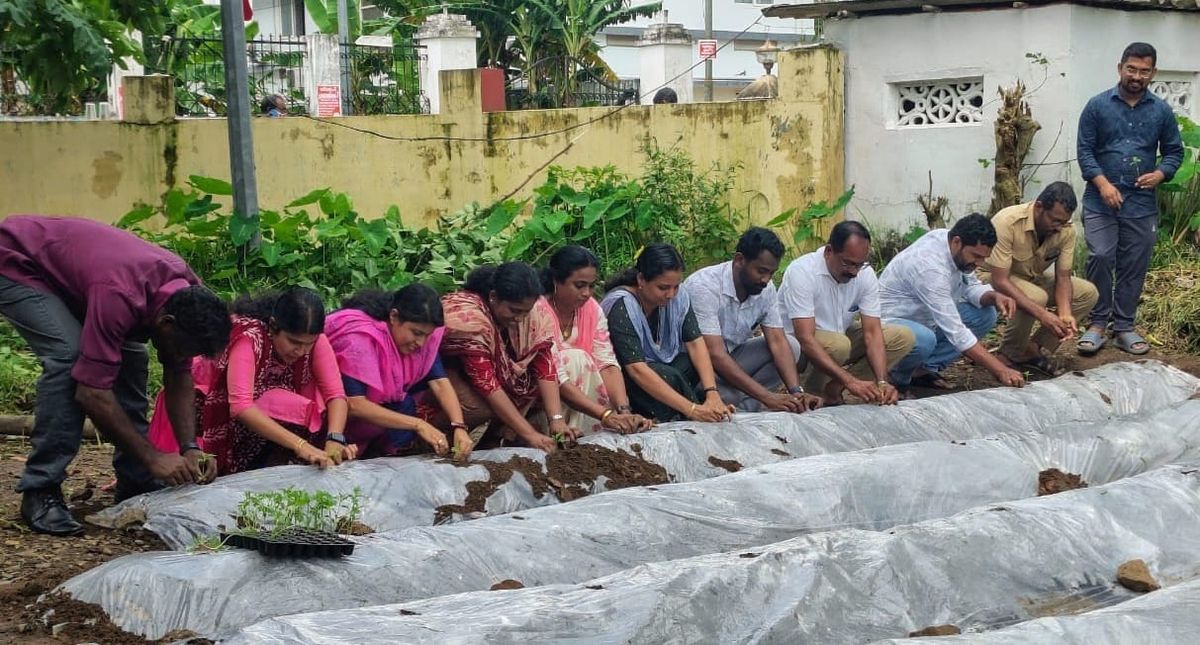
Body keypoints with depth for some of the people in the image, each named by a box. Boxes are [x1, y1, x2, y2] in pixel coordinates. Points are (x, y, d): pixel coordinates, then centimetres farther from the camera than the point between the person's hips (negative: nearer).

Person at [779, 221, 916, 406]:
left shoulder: (866, 274, -12)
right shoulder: (802, 272, -28)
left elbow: (872, 332, -14)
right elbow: (806, 340, -35)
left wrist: (882, 382, -31)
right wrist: (850, 381, -42)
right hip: (797, 340, -6)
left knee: (904, 337, -11)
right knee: (838, 345, -37)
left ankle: (832, 388, -14)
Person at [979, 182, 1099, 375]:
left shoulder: (1066, 230, -15)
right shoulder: (1007, 223, -33)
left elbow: (1062, 278, -11)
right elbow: (1000, 281, -35)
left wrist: (1065, 314, -32)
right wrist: (1041, 314, -44)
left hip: (1032, 279, 7)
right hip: (991, 278, -7)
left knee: (1088, 293, -9)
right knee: (1035, 297, -36)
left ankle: (1034, 351, -2)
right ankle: (1009, 357, -11)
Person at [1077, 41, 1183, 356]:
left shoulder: (1161, 111, 4)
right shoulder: (1098, 105, -2)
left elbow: (1174, 151, 11)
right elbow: (1084, 150, -3)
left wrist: (1160, 174, -9)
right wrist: (1103, 183, -15)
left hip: (1142, 203, 2)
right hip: (1100, 200, -2)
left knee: (1134, 266, 5)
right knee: (1099, 258, -10)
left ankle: (1123, 327, 16)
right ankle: (1097, 323, 3)